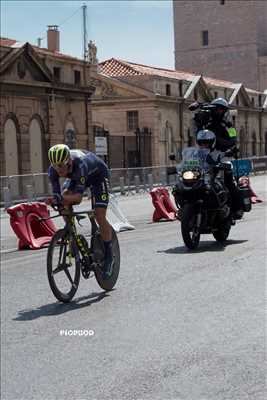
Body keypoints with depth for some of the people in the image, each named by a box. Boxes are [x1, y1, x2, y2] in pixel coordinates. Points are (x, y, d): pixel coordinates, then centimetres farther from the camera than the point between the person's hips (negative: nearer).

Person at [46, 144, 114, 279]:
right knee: (64, 203, -19)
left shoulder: (79, 164, -45)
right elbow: (56, 194, -30)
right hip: (75, 176, 6)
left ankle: (109, 257, 1)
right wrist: (56, 200, -51)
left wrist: (62, 198, -61)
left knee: (100, 216, -14)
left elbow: (79, 197, -46)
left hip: (98, 174, -5)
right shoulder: (53, 170, -30)